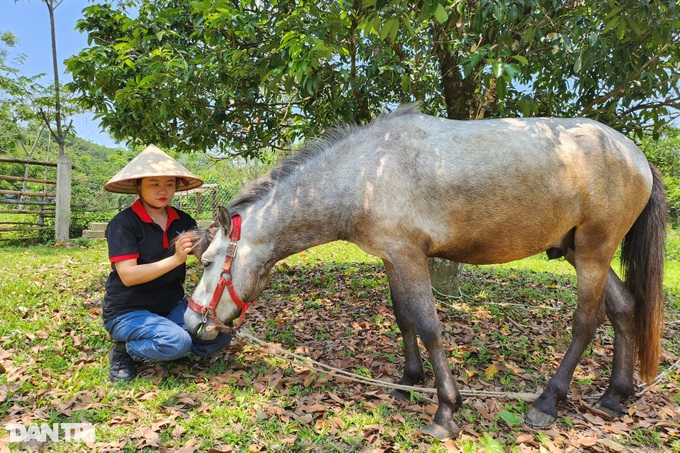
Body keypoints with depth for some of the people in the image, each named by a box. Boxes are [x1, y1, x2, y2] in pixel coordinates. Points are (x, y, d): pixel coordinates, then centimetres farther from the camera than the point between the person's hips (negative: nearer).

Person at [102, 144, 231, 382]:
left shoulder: (183, 221, 2)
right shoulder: (124, 223, -14)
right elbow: (127, 275, -22)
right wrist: (175, 259, -32)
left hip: (172, 306, 6)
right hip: (128, 312, -6)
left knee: (220, 335, -9)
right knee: (178, 342, -31)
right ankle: (124, 350, 0)